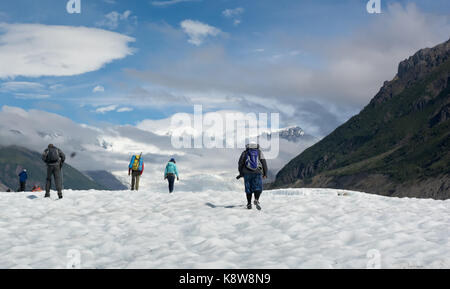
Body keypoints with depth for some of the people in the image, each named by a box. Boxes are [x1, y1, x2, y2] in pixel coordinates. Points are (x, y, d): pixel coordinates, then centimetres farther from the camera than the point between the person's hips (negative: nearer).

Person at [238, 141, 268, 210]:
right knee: (258, 188, 1)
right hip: (257, 173, -1)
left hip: (247, 173, 1)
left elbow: (240, 163, 4)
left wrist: (241, 173, 12)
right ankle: (256, 200, -23)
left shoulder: (245, 153, 11)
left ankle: (249, 204, 5)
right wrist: (265, 174, 11)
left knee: (248, 189, 10)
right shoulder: (259, 152, 12)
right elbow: (264, 163, 6)